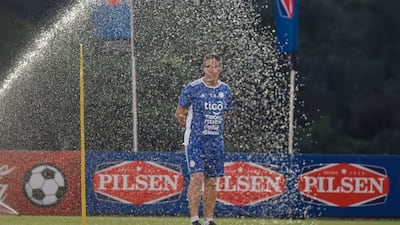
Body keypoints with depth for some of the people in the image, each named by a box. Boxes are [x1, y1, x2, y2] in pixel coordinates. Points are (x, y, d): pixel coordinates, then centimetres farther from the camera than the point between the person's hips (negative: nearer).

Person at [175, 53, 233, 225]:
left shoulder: (225, 90, 6)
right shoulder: (192, 88, -8)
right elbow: (179, 114, 0)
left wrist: (213, 128, 13)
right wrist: (193, 129, 8)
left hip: (216, 141, 5)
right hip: (195, 140, -5)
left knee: (212, 182, 7)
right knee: (197, 177, -16)